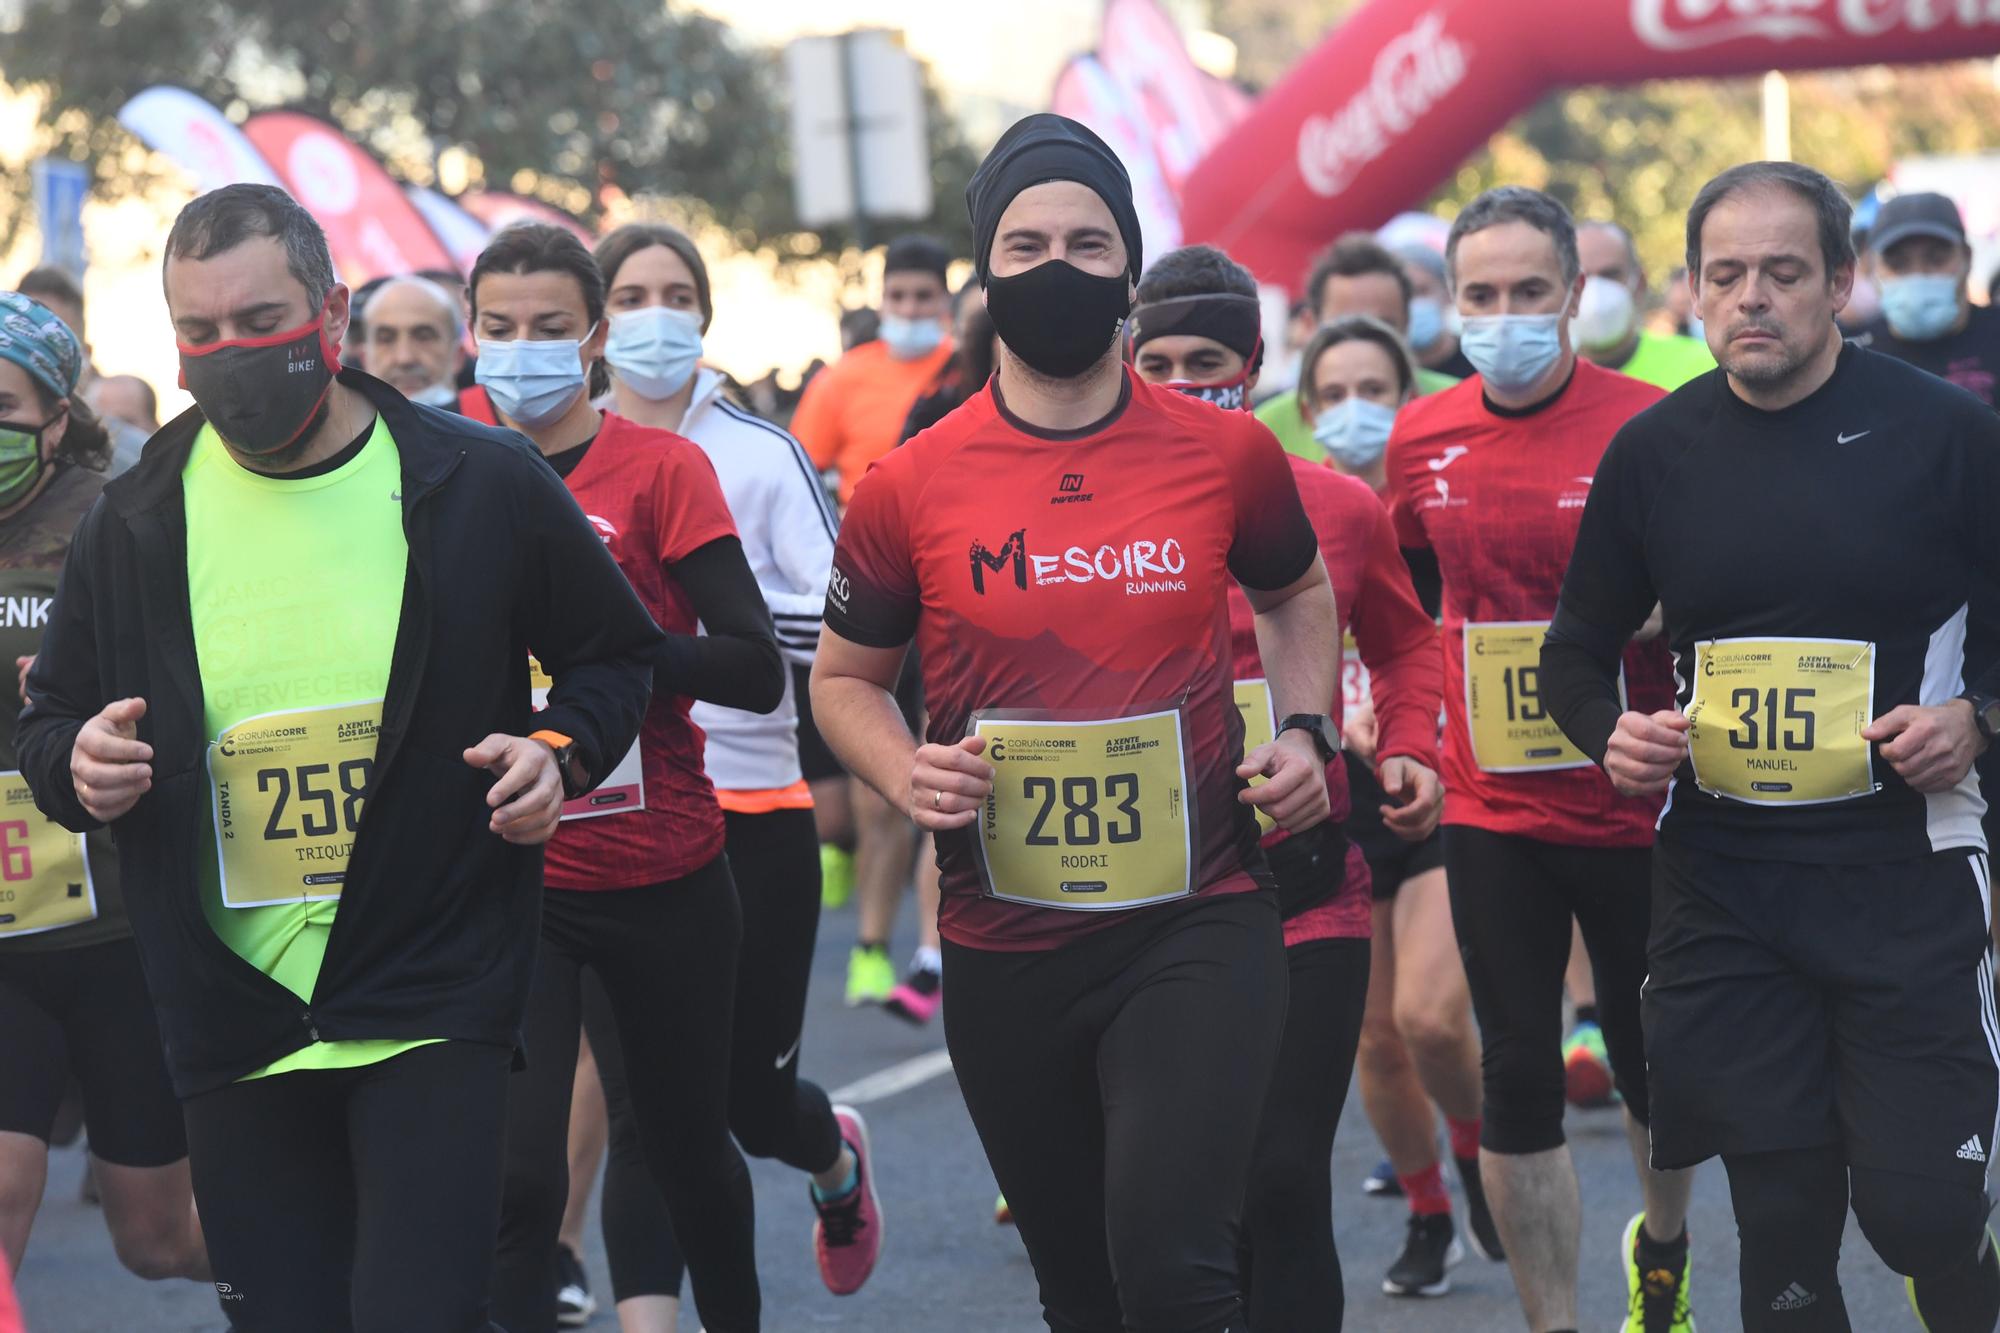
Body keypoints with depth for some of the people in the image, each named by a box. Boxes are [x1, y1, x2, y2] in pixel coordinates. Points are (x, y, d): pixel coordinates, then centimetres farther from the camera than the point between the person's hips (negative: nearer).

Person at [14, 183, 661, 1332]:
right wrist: (81, 766, -8)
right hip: (233, 1024, 3)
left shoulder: (482, 486, -2)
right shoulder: (134, 524, 4)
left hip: (434, 1010, -3)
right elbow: (52, 721, 16)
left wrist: (563, 752, -8)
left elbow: (616, 653, 12)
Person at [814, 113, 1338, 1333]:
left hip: (1199, 927, -2)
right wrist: (906, 773, -9)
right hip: (1005, 955, 2)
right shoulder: (909, 488, -3)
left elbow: (1298, 594, 20)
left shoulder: (1227, 454, -2)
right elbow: (846, 678, 11)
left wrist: (1306, 729, 2)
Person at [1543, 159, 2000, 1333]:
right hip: (1722, 876, 3)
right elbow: (1579, 651, 16)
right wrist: (1612, 734, -3)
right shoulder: (1655, 452, 6)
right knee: (1781, 1218, 5)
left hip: (1902, 867, -3)